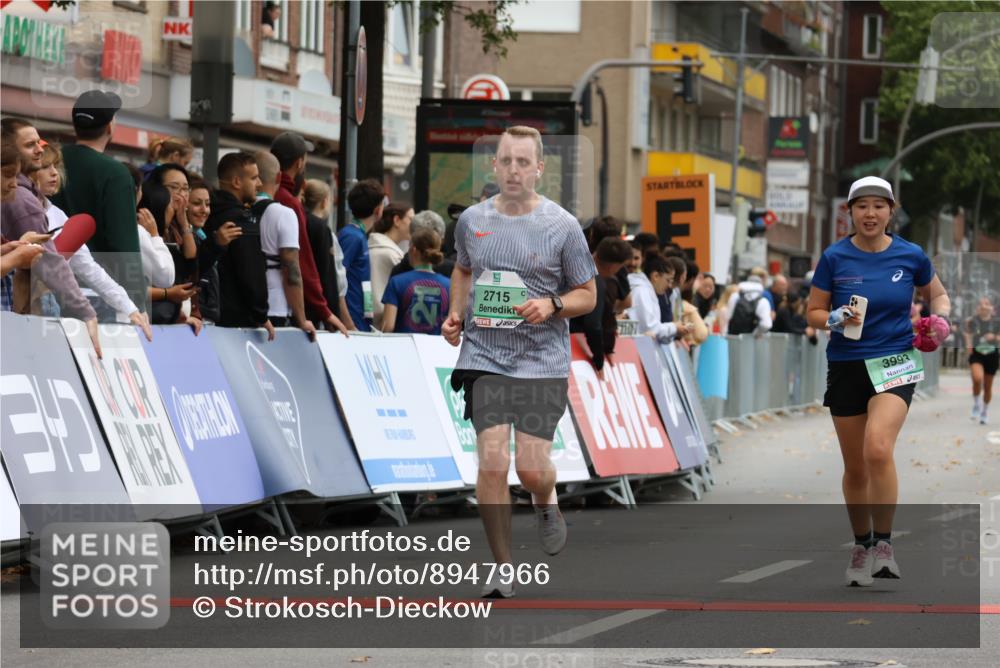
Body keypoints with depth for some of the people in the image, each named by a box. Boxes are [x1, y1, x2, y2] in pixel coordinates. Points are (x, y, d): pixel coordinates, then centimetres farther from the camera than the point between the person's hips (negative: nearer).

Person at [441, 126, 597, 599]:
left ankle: (546, 504, 31)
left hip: (543, 361, -2)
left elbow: (587, 295, 4)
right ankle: (502, 568, 2)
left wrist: (551, 306, -15)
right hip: (484, 359, 2)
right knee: (492, 463, -10)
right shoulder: (472, 220, 6)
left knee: (531, 468, -7)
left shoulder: (562, 226, -3)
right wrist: (456, 313, 9)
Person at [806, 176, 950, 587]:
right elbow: (814, 313, 3)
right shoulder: (834, 258, -3)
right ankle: (861, 546, 28)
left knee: (878, 449, -25)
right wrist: (834, 319, -18)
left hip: (894, 363, -2)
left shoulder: (910, 256, -1)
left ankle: (884, 543, -15)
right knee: (855, 468, 8)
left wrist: (940, 316, -4)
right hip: (846, 365, 2)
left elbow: (937, 294, 17)